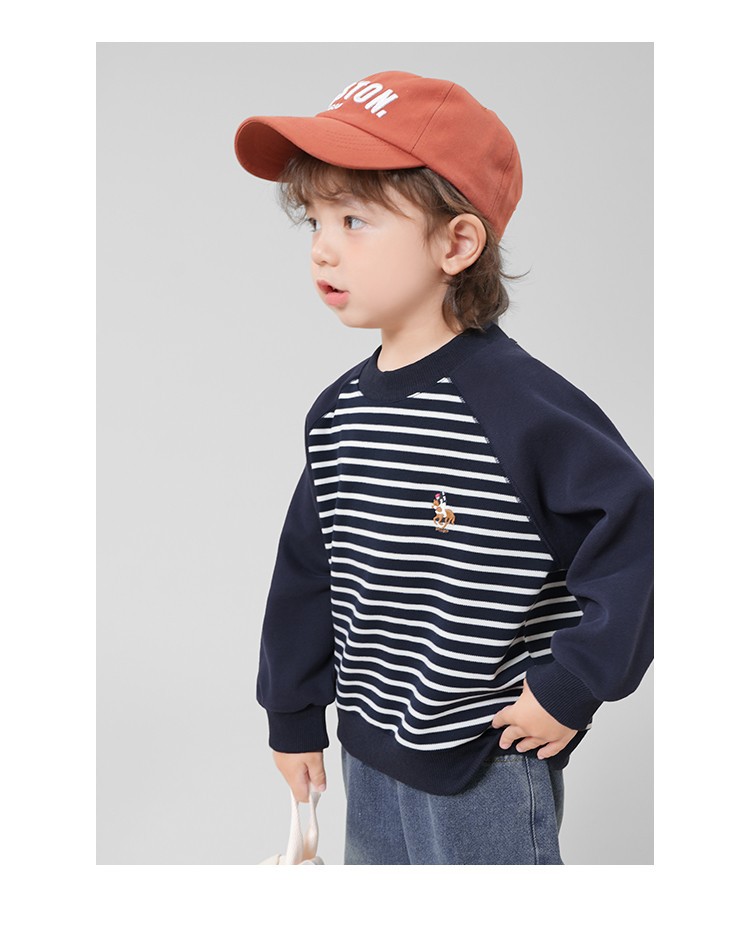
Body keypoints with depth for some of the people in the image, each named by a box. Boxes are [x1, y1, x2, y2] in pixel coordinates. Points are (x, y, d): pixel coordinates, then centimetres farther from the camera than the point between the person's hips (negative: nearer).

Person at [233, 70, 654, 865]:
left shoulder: (520, 402, -22)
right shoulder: (337, 412, 0)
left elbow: (633, 528, -21)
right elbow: (305, 570, 9)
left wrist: (571, 687, -18)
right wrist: (293, 717, 15)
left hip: (487, 766, -6)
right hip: (370, 750, 7)